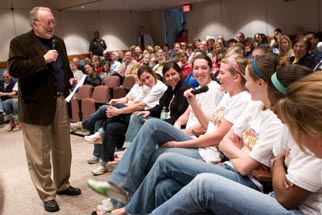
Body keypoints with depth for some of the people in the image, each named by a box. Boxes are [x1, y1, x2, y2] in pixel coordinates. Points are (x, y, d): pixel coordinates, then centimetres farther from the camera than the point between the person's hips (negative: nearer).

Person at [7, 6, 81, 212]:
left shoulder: (59, 42, 12)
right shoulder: (20, 42, -8)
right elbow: (14, 68, -22)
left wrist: (70, 79, 5)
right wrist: (43, 60, -24)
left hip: (61, 102, 6)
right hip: (37, 106, -6)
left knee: (63, 150, 15)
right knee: (40, 155, 3)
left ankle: (62, 185, 33)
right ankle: (47, 195, 17)